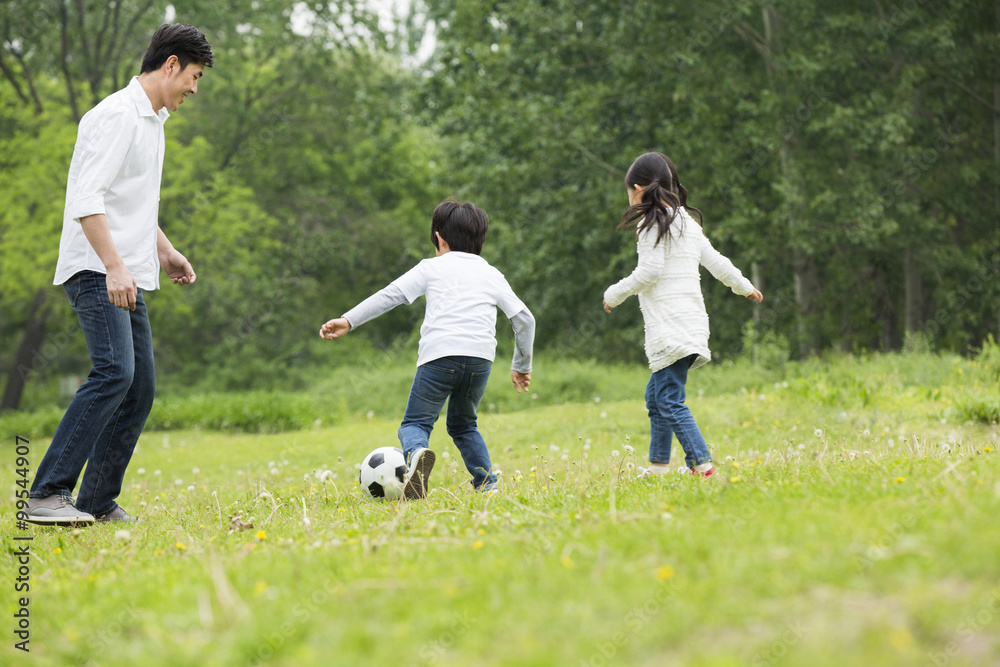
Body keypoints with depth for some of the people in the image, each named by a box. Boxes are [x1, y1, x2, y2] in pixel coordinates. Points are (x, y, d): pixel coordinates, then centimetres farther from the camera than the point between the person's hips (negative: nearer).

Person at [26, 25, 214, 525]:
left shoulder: (152, 121, 21)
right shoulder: (118, 114, -11)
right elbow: (86, 198, -20)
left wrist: (165, 252, 30)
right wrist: (114, 266, -27)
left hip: (127, 280, 10)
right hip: (96, 273, -10)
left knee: (140, 390, 6)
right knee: (115, 373, -24)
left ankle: (98, 502, 10)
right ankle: (47, 495, -24)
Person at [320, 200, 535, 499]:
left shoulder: (432, 267, 16)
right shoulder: (493, 275, 23)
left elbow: (391, 294, 6)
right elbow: (525, 319, 19)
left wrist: (349, 320, 5)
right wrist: (521, 366, 29)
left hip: (439, 354, -3)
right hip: (481, 357, 3)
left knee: (415, 422, 4)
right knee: (463, 424, 24)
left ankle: (416, 453, -31)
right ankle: (488, 484, 9)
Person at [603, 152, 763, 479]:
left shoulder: (653, 222, -8)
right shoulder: (688, 222, 17)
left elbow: (649, 272, -14)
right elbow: (715, 261, 23)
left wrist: (614, 294, 1)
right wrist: (744, 286, 39)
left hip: (670, 326, -9)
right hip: (692, 324, 9)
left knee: (670, 401, -12)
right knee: (656, 395, 17)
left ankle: (702, 464, -22)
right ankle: (658, 466, 20)